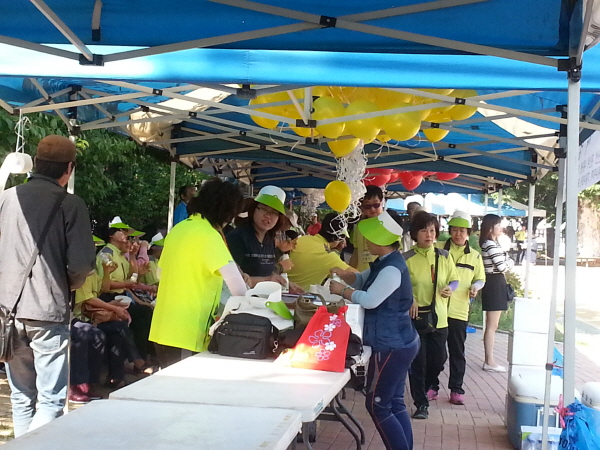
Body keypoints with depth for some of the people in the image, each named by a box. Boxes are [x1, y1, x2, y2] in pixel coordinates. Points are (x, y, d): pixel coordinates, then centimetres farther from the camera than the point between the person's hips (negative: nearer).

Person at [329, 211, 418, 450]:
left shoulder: (392, 269, -21)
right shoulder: (384, 263, 12)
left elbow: (369, 300, -27)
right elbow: (362, 280, 20)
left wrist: (342, 290, -13)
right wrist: (342, 273, 1)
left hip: (392, 346, -11)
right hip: (398, 342, 11)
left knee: (377, 405, -2)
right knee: (394, 403, 14)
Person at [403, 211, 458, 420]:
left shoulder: (444, 256, 2)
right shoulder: (407, 259, -7)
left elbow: (454, 280, 10)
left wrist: (450, 288, -13)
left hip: (439, 318, 3)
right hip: (415, 317, -3)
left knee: (438, 359, 10)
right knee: (418, 362, -2)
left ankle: (430, 385, 41)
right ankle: (421, 404, 11)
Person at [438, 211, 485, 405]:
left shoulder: (474, 256, 9)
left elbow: (480, 279, 15)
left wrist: (475, 287, -6)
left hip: (459, 311, 1)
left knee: (457, 352, 7)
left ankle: (456, 389, 16)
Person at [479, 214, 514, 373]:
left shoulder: (493, 243, 16)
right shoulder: (490, 245, -17)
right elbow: (503, 266, -18)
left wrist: (507, 262, -7)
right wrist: (511, 262, 2)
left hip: (495, 284, 11)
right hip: (494, 285, -11)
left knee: (491, 325, 14)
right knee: (492, 326, -5)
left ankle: (489, 360, 20)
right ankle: (489, 362, 0)